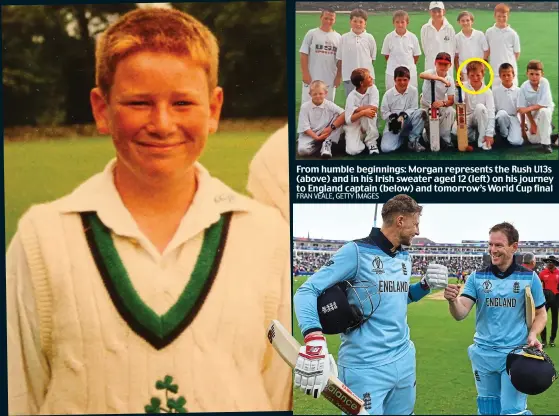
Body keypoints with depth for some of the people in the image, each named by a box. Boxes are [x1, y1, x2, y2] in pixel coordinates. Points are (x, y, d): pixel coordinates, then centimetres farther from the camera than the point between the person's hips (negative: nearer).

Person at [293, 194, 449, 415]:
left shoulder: (404, 258, 12)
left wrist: (426, 284, 7)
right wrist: (314, 339, -33)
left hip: (404, 361, 8)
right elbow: (306, 292, -16)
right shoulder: (356, 251, -12)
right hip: (365, 367, -7)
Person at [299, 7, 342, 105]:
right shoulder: (311, 34, -1)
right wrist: (305, 73, -8)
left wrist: (339, 76, 5)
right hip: (312, 78, -3)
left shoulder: (338, 37, 8)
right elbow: (303, 54, -2)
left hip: (330, 80, 3)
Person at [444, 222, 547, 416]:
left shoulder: (529, 278, -4)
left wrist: (533, 334, -13)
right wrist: (453, 301, -34)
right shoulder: (476, 277, -1)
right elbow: (460, 314, -11)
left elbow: (541, 314, 7)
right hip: (483, 354, 3)